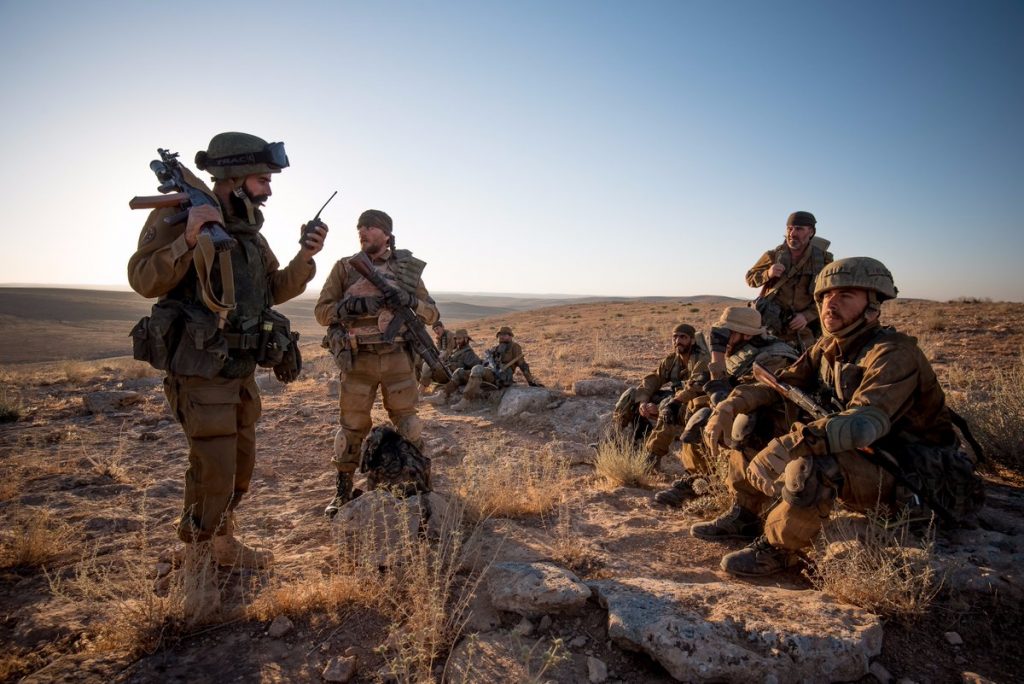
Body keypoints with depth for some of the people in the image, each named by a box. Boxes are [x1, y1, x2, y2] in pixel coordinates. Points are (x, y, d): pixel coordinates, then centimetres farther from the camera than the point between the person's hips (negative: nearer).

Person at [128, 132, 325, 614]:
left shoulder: (249, 231, 9)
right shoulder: (178, 217, -12)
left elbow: (278, 289, 8)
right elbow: (145, 281, -18)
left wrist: (305, 258, -9)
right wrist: (188, 238, -32)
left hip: (241, 372, 8)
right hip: (201, 373, -8)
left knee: (240, 464, 17)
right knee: (213, 473, -4)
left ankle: (224, 544, 37)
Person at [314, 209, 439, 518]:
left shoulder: (407, 269, 6)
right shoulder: (345, 267, 4)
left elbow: (432, 314, 7)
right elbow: (322, 312, 3)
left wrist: (410, 301, -13)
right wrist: (350, 307, -16)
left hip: (398, 359, 0)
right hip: (358, 360, 0)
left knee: (407, 423, 7)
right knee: (352, 426, 8)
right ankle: (343, 490, 24)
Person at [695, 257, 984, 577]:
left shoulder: (894, 353, -23)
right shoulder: (827, 348, 2)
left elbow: (866, 422, -39)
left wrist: (788, 444, -49)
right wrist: (731, 404, -19)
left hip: (910, 476, -8)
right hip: (863, 456, 8)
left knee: (812, 463, -37)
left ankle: (778, 549, -15)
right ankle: (744, 515, 11)